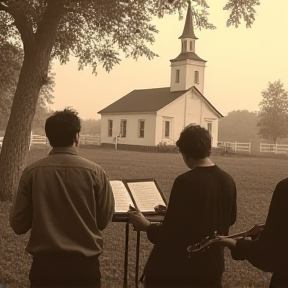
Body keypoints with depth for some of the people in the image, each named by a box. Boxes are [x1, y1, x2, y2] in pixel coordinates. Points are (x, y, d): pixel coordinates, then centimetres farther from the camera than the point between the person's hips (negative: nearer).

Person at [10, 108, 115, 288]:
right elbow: (104, 220, 1)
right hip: (85, 263, 0)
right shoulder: (95, 172, -9)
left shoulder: (32, 172, -7)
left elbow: (19, 225, -3)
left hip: (44, 263, 1)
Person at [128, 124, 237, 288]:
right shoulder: (228, 180, -2)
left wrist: (147, 226, -4)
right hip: (213, 265, 6)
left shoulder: (186, 182, -20)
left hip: (180, 269, -6)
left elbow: (172, 233, -20)